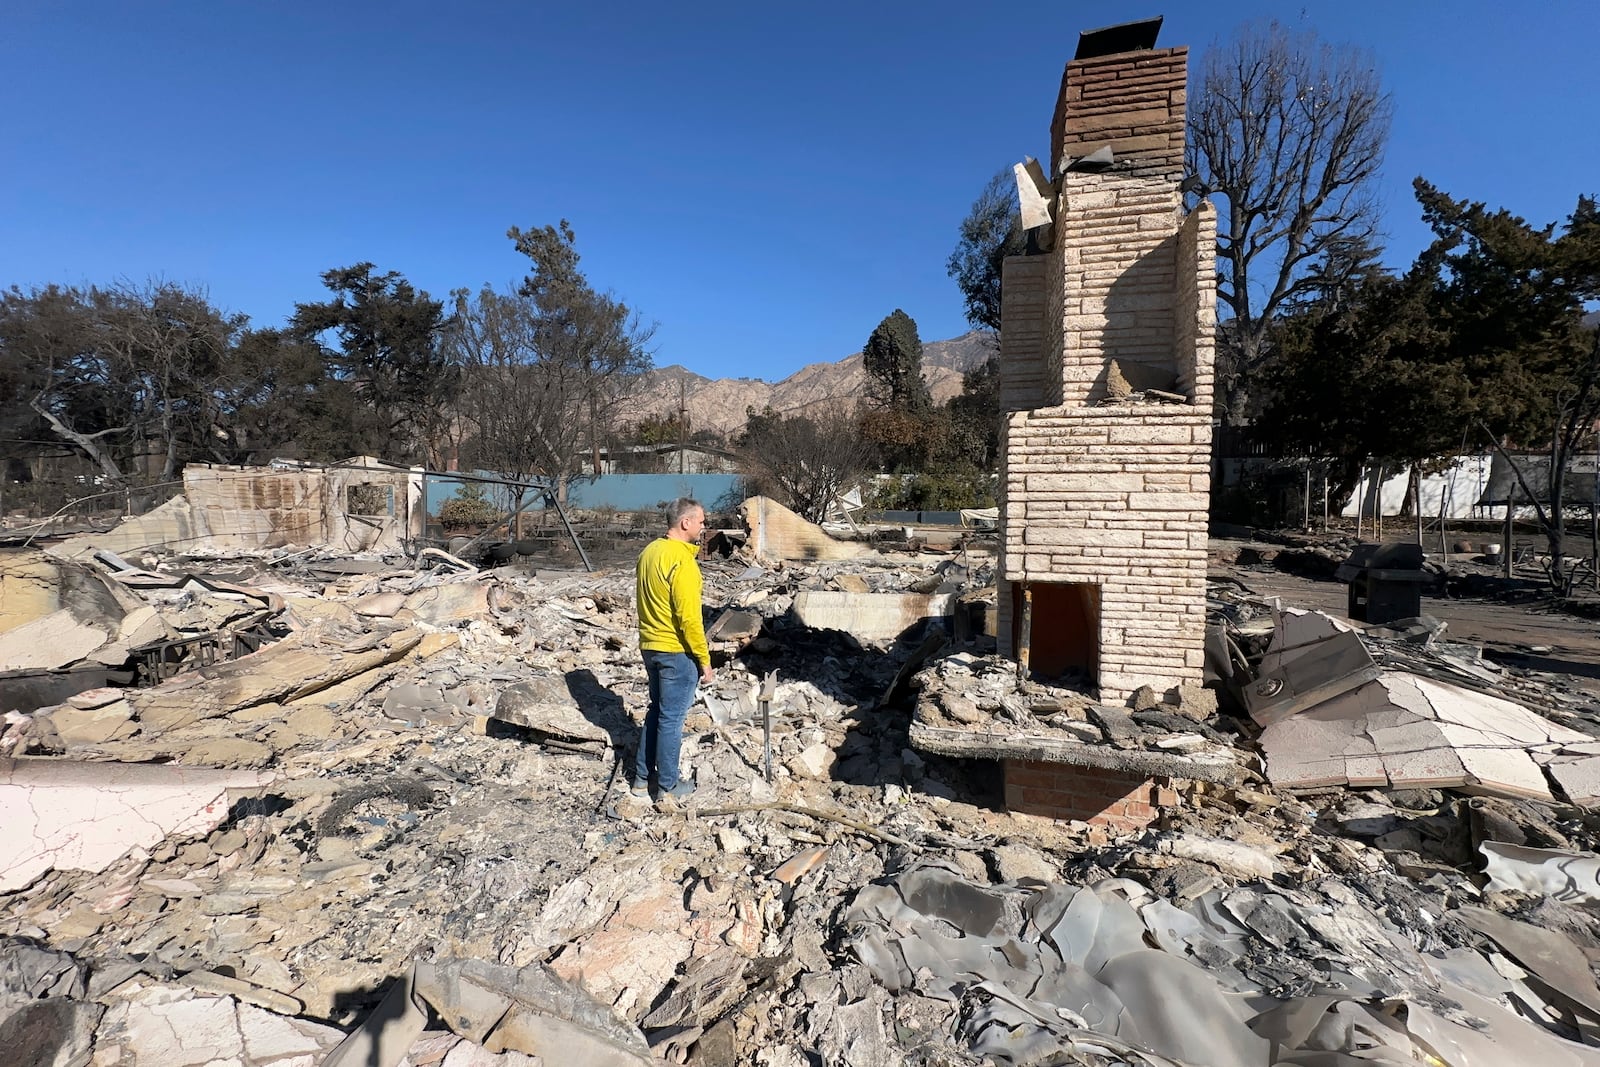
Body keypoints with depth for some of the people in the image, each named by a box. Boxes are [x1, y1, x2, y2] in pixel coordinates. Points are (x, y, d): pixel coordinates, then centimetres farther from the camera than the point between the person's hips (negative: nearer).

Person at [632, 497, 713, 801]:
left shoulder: (648, 551, 7)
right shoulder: (682, 561, -22)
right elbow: (689, 617, -23)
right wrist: (704, 659, -15)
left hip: (649, 646, 9)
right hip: (676, 651, -9)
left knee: (656, 711, 20)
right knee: (671, 718, 4)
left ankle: (642, 777, 28)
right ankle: (668, 786, 17)